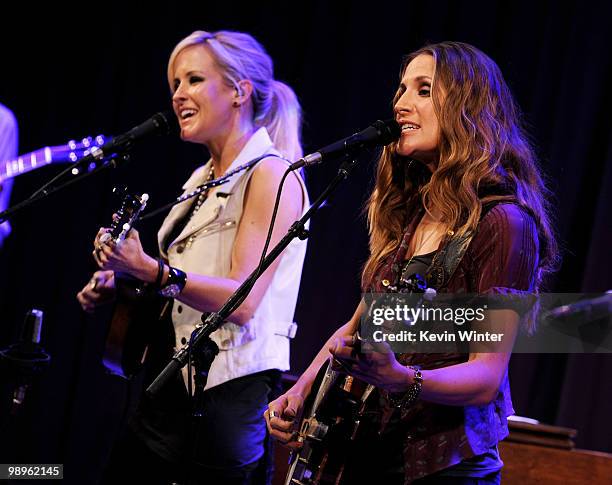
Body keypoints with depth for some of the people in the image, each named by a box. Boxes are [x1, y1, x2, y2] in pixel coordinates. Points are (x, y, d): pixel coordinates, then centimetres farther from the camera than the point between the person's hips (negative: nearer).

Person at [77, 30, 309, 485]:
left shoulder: (271, 174, -10)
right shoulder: (203, 180, 15)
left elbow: (242, 301, -20)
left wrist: (148, 269, -29)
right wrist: (117, 285, 7)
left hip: (229, 395, -8)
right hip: (167, 389, 8)